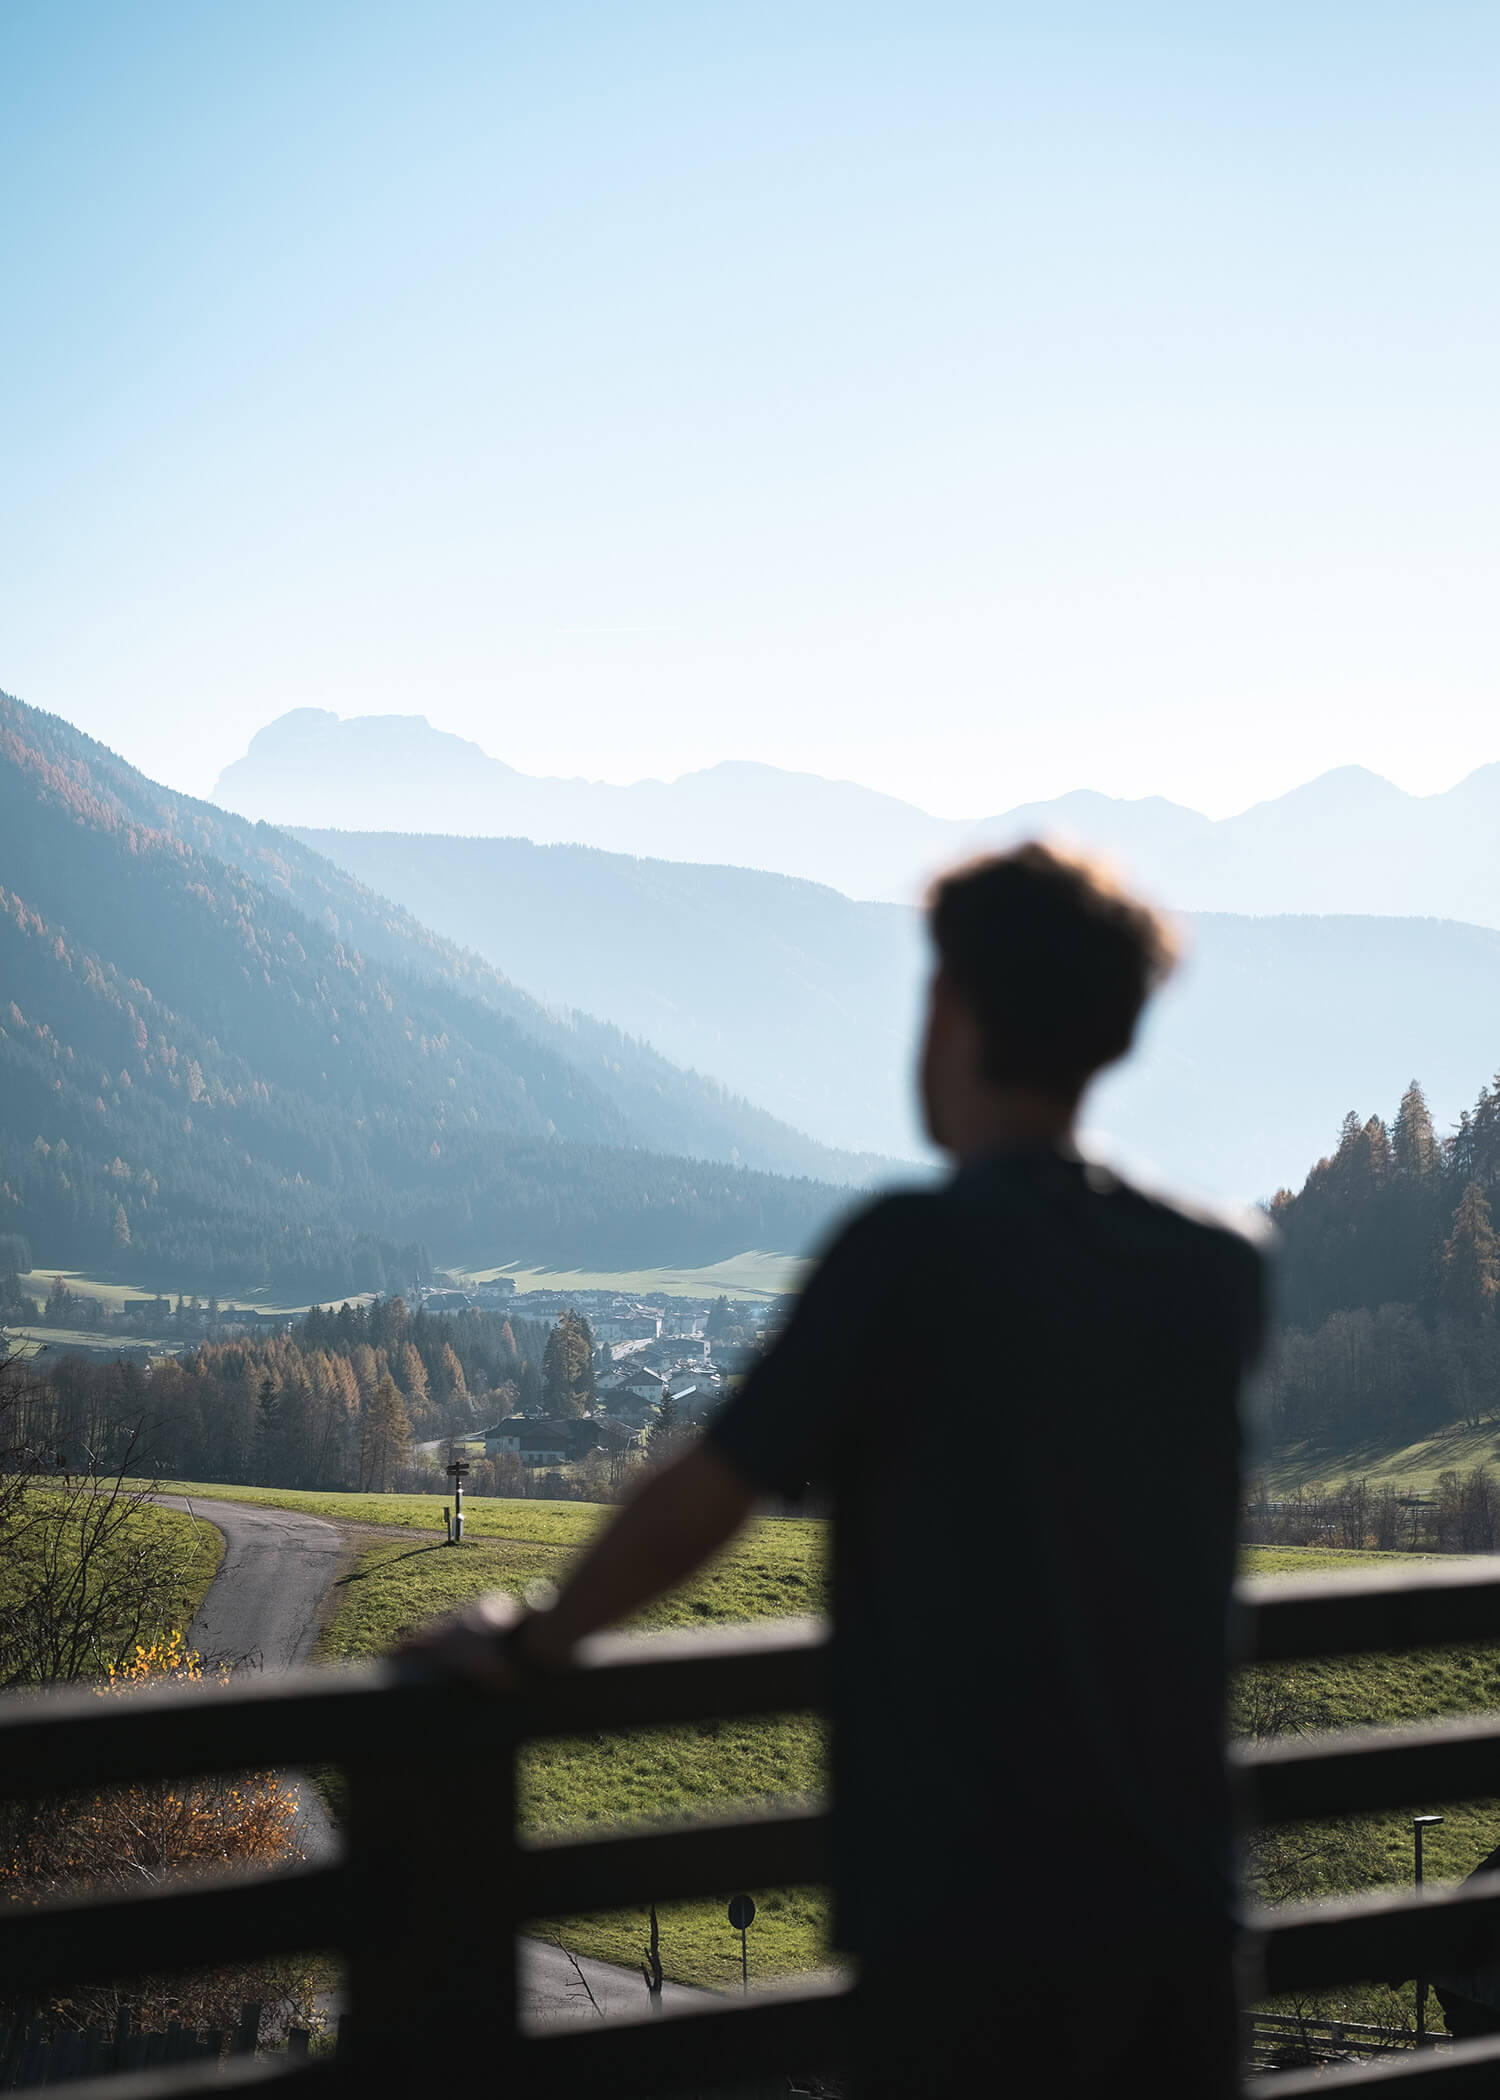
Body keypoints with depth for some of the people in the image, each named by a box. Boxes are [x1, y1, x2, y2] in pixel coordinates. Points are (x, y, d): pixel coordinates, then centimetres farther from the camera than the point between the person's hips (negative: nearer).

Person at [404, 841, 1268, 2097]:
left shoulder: (917, 1250, -15)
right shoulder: (1224, 1275, 3)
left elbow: (699, 1507, -12)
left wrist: (527, 1648, 4)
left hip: (969, 1912, -5)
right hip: (1178, 1904, 6)